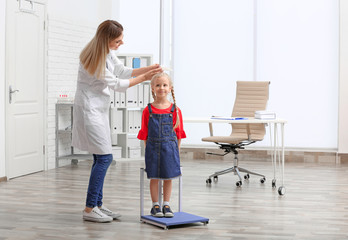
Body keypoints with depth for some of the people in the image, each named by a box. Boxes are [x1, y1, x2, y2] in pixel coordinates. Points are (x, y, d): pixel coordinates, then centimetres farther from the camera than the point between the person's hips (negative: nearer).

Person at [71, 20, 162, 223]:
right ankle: (89, 209, -5)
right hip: (89, 109, -9)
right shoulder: (94, 58, -23)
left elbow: (123, 72, 15)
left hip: (100, 110, 9)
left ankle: (97, 205, 16)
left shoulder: (108, 52, 5)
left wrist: (149, 69, 4)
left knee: (101, 158, 9)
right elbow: (116, 84, -17)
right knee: (104, 157, -11)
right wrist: (142, 79, -11)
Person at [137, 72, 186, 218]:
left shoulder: (175, 110, -1)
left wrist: (177, 150, 1)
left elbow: (178, 133, 3)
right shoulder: (148, 110, -2)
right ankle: (155, 206, 17)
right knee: (154, 178, 5)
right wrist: (147, 150, -2)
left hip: (169, 147, 1)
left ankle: (166, 205, 20)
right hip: (153, 148, 0)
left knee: (168, 178, 7)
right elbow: (144, 133, 2)